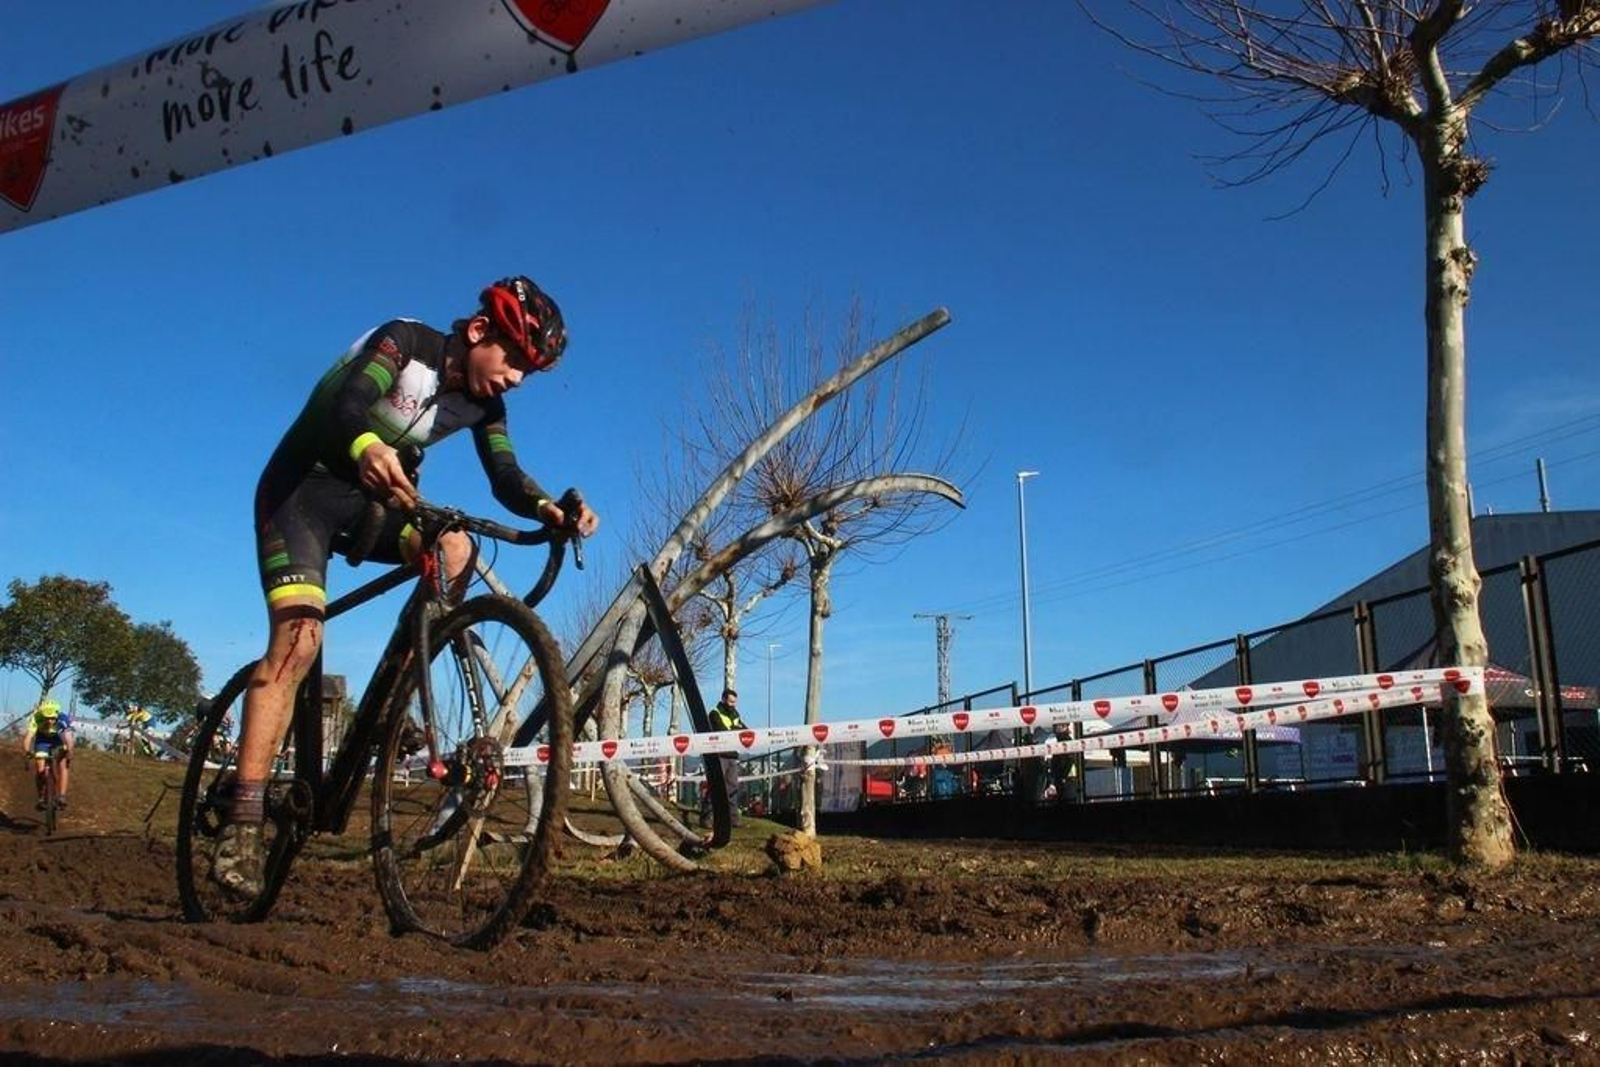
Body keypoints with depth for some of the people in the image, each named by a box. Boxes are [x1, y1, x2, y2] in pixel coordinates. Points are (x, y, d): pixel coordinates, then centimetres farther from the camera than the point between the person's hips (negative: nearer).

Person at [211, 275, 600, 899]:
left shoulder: (484, 403, -2)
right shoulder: (404, 341, -19)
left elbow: (506, 480, -11)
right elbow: (346, 404, -36)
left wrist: (548, 510, -33)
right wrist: (367, 447, -59)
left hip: (370, 501, 5)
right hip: (302, 487, -5)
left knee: (455, 549, -24)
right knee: (298, 638, -22)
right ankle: (242, 827, -24)